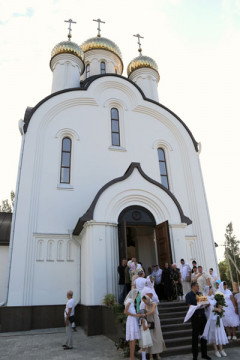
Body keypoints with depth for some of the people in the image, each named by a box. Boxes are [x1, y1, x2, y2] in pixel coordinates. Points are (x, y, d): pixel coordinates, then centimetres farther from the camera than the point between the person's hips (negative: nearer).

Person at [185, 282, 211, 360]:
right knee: (195, 336, 4)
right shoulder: (189, 295, -5)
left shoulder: (200, 293, 12)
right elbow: (190, 306, -11)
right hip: (195, 317, -5)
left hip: (202, 316, 5)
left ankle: (204, 354, 25)